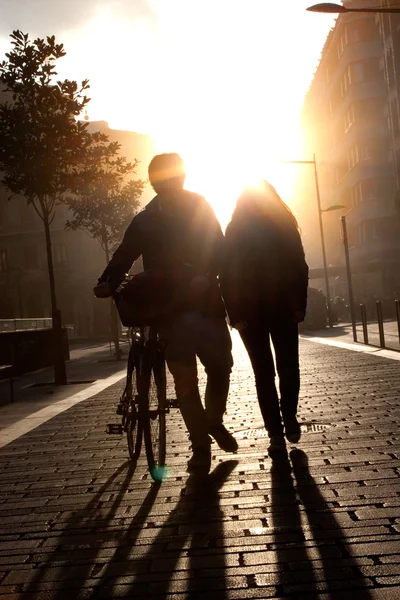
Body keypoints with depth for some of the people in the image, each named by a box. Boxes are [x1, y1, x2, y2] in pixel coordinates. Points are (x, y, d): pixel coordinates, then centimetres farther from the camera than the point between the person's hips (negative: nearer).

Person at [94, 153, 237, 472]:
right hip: (170, 307, -1)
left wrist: (205, 279, -25)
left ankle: (214, 421, 32)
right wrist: (107, 282, -18)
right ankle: (200, 446, 11)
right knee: (185, 379, -1)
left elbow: (219, 250, -6)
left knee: (220, 366, 5)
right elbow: (124, 255, 2)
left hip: (205, 301, 1)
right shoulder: (145, 221, 4)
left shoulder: (201, 209, 3)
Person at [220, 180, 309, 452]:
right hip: (250, 312, -1)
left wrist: (299, 305, -6)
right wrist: (235, 315, -9)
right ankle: (275, 430, 9)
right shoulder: (235, 231, 2)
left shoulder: (285, 225, 5)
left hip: (284, 308, 1)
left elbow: (299, 267, 3)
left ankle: (289, 417, 21)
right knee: (264, 372, 2)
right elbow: (227, 275, -2)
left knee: (289, 367, -1)